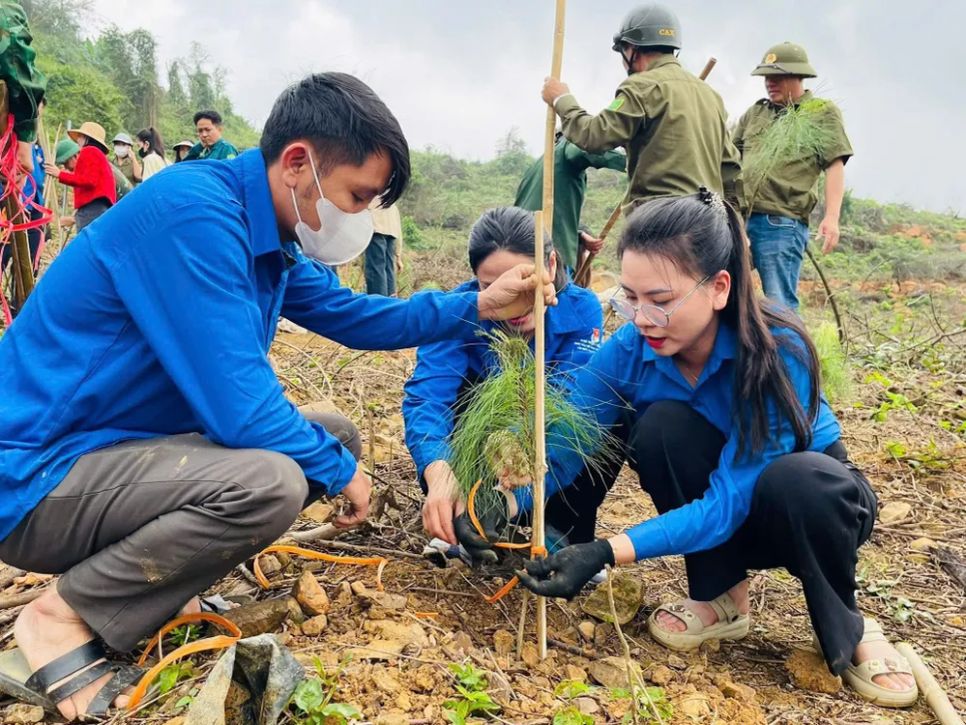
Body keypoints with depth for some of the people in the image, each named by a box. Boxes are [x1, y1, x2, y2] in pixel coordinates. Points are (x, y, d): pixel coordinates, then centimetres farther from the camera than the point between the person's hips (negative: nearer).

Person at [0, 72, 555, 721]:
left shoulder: (273, 235, 4)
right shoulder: (193, 211, -26)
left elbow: (353, 316, 14)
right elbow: (239, 407, -28)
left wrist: (478, 306, 2)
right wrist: (339, 471, -11)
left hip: (132, 447, 10)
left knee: (336, 438, 8)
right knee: (270, 484, -33)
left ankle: (153, 581, 10)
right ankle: (66, 615, -7)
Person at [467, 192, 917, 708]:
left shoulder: (776, 353, -33)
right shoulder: (628, 350, -21)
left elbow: (727, 504, -36)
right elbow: (563, 448, -21)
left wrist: (606, 553, -45)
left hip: (813, 495, -2)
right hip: (708, 497, 3)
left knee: (798, 480, -38)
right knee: (662, 426, -29)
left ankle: (848, 632, -7)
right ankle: (721, 597, -6)